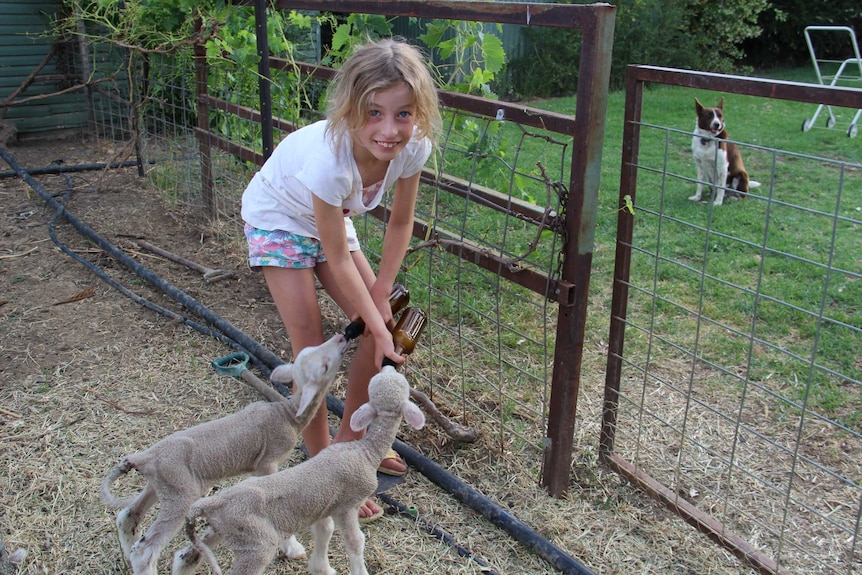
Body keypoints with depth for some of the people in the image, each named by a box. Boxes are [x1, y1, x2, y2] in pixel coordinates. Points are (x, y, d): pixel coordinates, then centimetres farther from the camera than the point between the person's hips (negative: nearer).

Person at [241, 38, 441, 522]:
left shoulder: (413, 145, -27)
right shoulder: (329, 159, -42)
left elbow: (401, 223, -9)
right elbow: (338, 260, -29)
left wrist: (381, 295, -10)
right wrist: (377, 325, -23)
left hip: (329, 218, 6)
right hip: (278, 219, -5)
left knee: (381, 327, 0)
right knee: (312, 349, -9)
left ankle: (350, 437, 21)